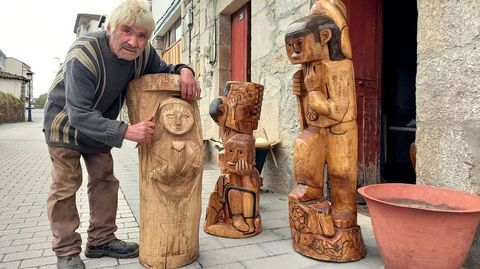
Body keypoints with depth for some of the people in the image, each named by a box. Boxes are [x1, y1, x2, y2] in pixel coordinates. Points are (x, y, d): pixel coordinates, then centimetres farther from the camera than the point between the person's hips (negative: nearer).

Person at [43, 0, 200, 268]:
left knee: (104, 181, 7)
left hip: (99, 125, 6)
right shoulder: (84, 55, -36)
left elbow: (163, 70, -1)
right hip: (66, 123, -5)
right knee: (65, 186, -4)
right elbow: (78, 115, -38)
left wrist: (184, 70, -26)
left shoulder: (143, 52, -19)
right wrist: (126, 131, -49)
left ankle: (101, 240, 21)